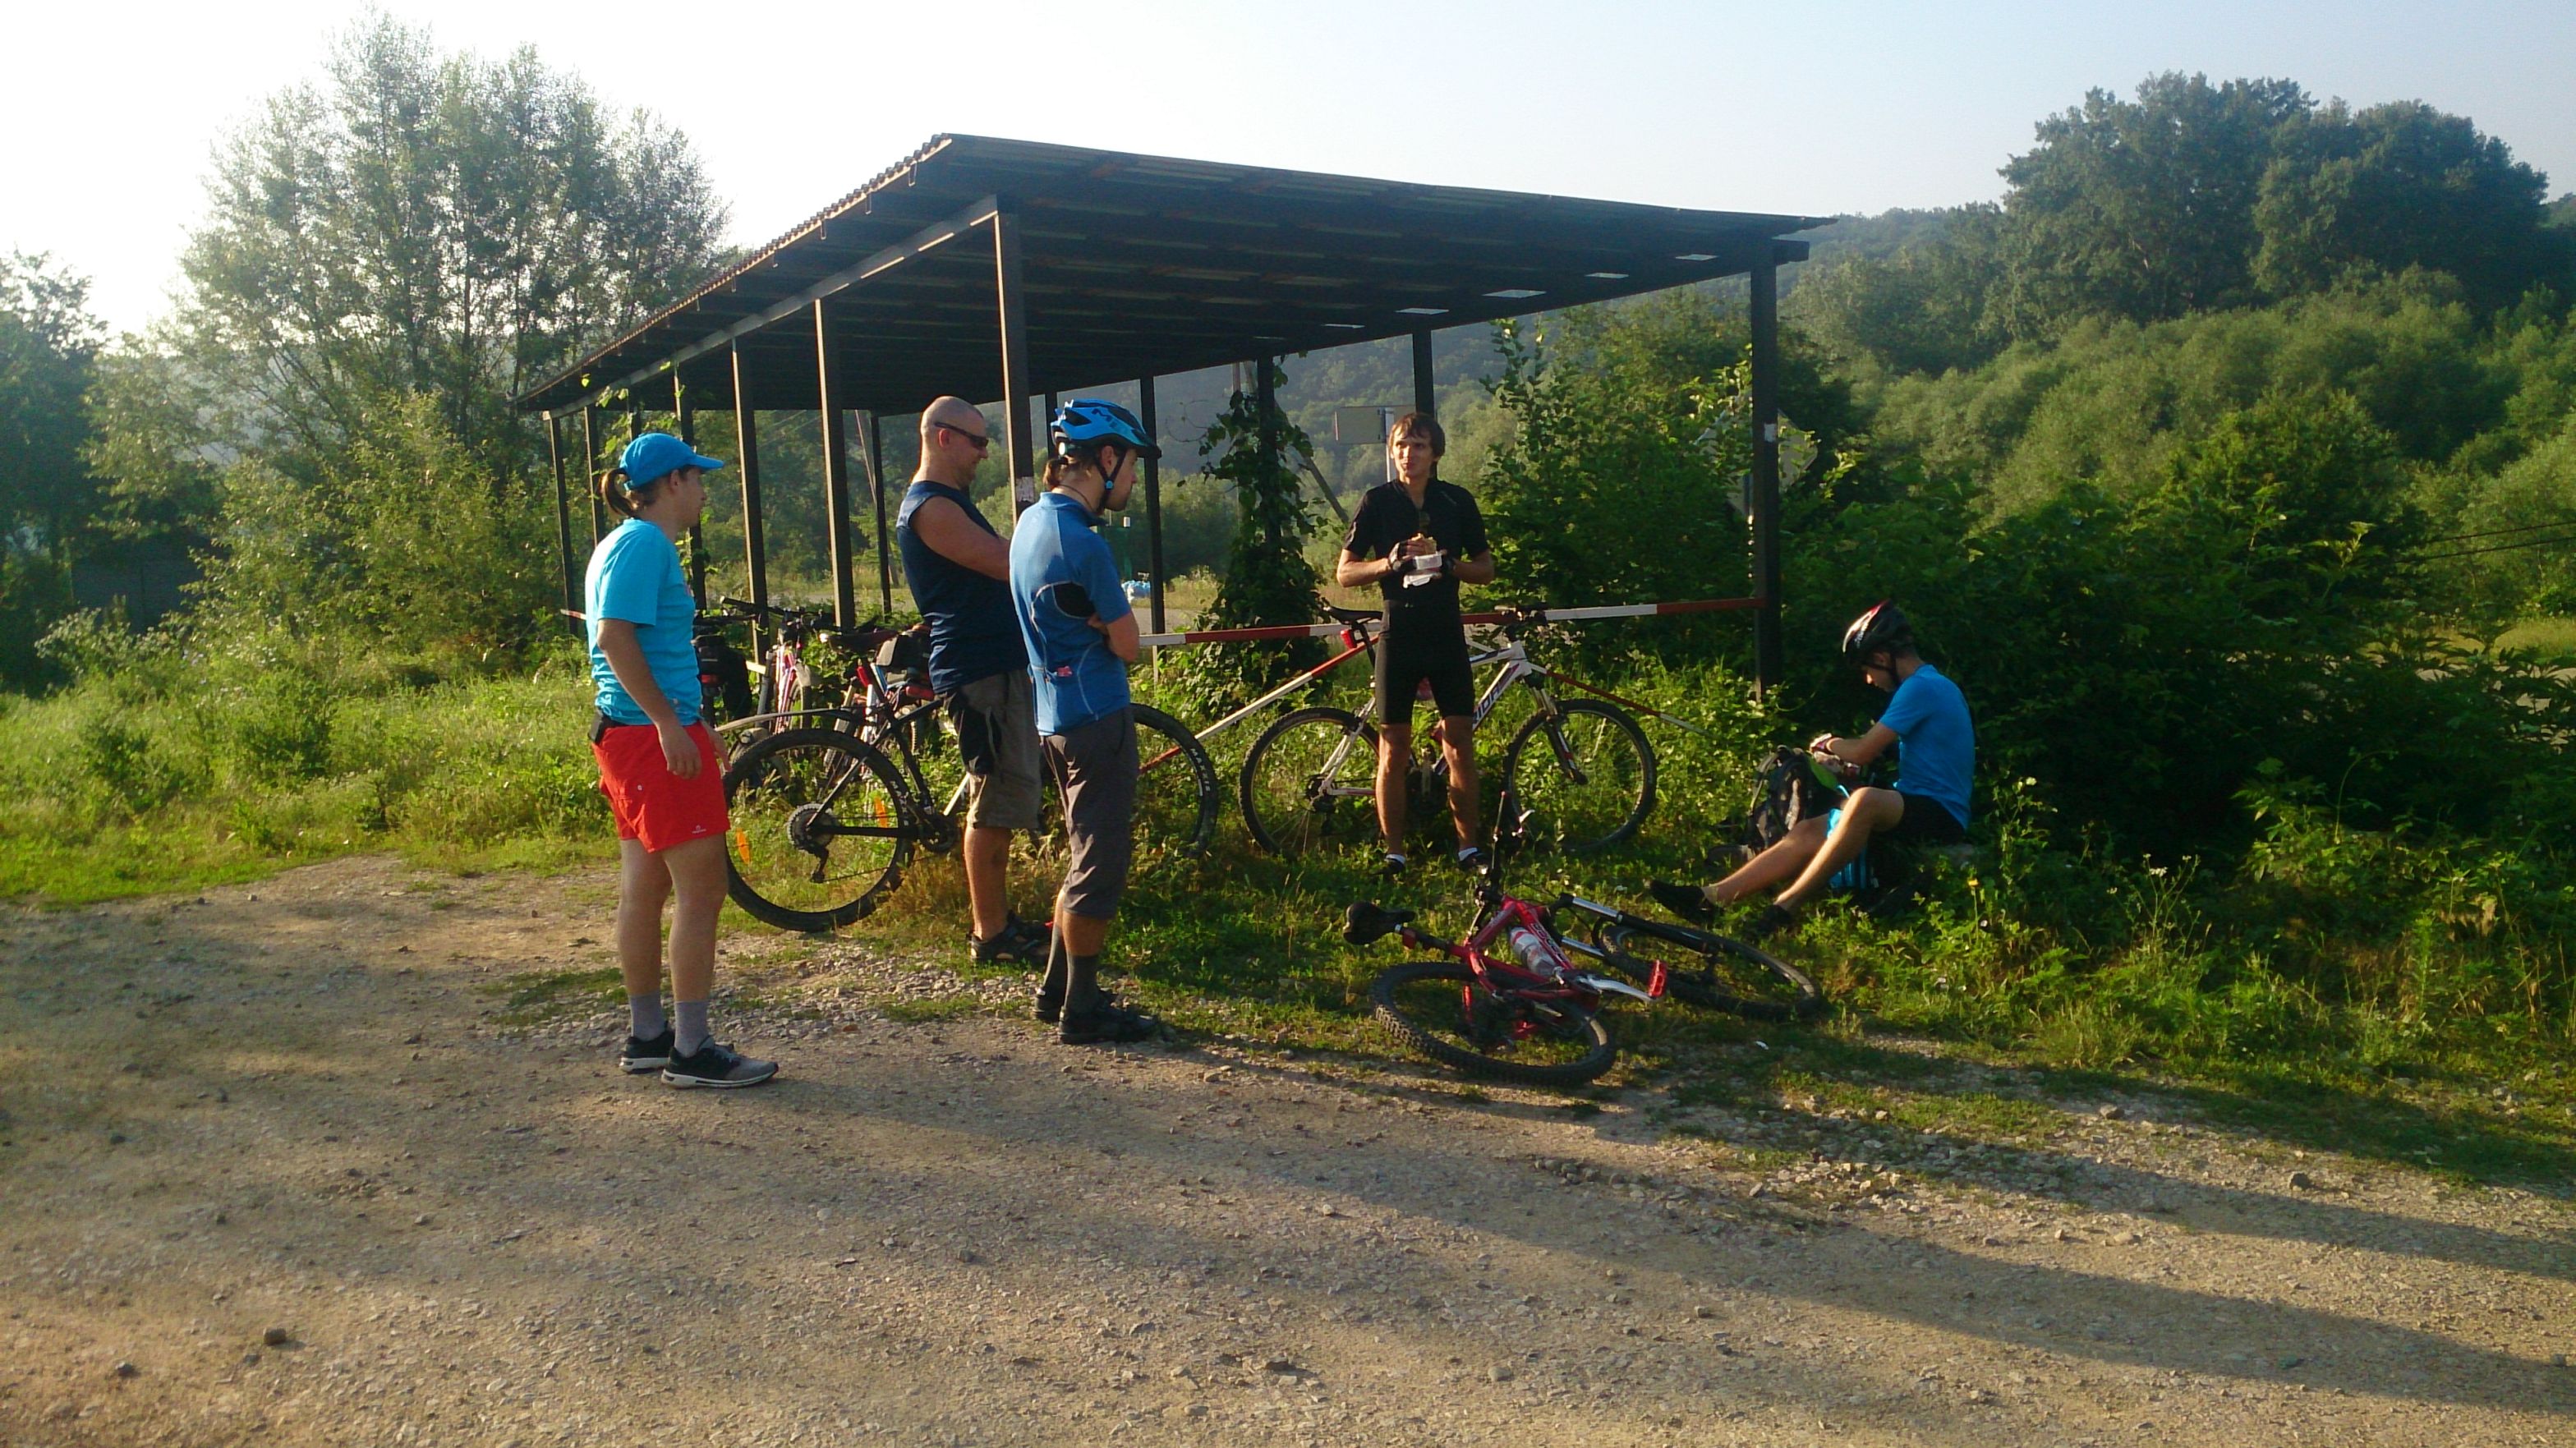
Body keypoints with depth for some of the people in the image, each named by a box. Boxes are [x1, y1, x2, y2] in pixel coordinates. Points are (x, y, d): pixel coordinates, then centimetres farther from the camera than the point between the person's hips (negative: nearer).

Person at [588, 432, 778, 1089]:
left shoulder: (626, 542, 18)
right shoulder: (646, 543, -13)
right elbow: (617, 636, -22)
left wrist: (689, 720, 25)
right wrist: (669, 723, -24)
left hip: (630, 733, 11)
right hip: (656, 733, -11)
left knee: (644, 886, 14)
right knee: (701, 886, -8)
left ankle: (646, 1035, 22)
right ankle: (693, 1051, -4)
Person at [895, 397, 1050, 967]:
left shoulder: (947, 502, 20)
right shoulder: (932, 507, -14)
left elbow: (1001, 564, 21)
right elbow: (1009, 565, -21)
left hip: (1000, 666, 11)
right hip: (981, 673, -11)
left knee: (998, 802, 14)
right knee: (996, 803, -7)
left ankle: (996, 919, 23)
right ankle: (991, 934, 0)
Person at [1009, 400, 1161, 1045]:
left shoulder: (1033, 520, 9)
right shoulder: (1081, 542, -20)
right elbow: (1126, 645, -15)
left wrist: (1094, 623, 0)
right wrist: (1109, 623, 3)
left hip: (1058, 715, 10)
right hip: (1097, 716, -10)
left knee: (1086, 857, 19)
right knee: (1099, 864, 0)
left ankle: (1057, 989, 27)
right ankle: (1081, 1009, 9)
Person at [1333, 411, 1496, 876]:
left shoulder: (1457, 501, 6)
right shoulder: (1377, 502, 1)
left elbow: (1486, 568, 10)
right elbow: (1345, 572, 1)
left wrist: (1449, 564, -10)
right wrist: (1388, 563, -17)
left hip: (1447, 632, 2)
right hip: (1399, 633, -1)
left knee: (1460, 741, 2)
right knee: (1394, 749, 1)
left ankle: (1469, 846, 12)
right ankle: (1394, 852, 9)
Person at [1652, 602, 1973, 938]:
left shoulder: (1920, 687, -14)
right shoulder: (1934, 684, 18)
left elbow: (1863, 751, -16)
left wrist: (1830, 744, 4)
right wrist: (1842, 764, 15)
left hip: (1939, 815, -10)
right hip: (1917, 808, 10)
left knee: (1865, 800, -38)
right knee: (1807, 832, -4)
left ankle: (1785, 908, -36)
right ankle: (1707, 898, -12)